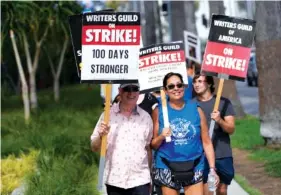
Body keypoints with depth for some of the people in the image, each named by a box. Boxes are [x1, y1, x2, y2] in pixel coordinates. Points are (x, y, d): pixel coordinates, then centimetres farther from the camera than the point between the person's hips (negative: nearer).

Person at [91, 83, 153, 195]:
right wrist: (100, 136, -19)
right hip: (114, 180, 0)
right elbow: (94, 147, 2)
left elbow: (148, 148, 13)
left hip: (140, 180, 0)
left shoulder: (146, 117, 6)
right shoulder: (108, 115, 1)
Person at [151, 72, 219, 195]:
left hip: (193, 168, 1)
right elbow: (153, 145, 3)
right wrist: (161, 137, -18)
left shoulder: (196, 110, 2)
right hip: (167, 169, 0)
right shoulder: (159, 111, -1)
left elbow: (206, 142, 4)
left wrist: (212, 168, -1)